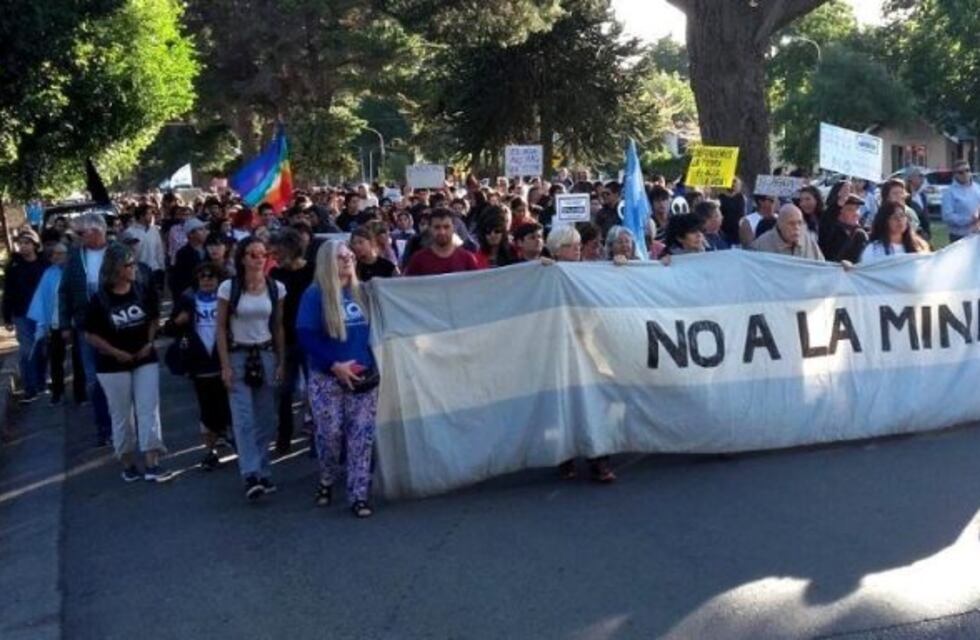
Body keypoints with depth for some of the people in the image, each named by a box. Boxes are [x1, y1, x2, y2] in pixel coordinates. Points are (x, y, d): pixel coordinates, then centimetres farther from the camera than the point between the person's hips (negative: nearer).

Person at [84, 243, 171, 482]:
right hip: (113, 365, -2)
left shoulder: (144, 292, -3)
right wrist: (116, 352, -13)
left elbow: (154, 319, 12)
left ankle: (152, 464, -3)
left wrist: (149, 343, -3)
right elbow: (90, 335, -5)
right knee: (122, 416, 7)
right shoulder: (99, 300, -11)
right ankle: (128, 465, 21)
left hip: (145, 360, 2)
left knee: (149, 410, -4)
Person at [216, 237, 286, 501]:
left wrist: (281, 362, 6)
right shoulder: (229, 287, -6)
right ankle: (251, 476, -13)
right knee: (244, 419, -9)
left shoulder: (276, 288, 1)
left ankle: (263, 474, 15)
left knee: (265, 419, 6)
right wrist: (225, 365, -9)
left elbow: (278, 327, 9)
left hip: (266, 355, 3)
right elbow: (221, 328, -4)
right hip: (238, 356, -3)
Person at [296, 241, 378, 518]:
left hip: (363, 376, 4)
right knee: (329, 433, 2)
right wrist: (334, 365, -18)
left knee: (362, 435, 0)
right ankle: (326, 481, 28)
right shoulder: (315, 294, -5)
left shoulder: (361, 292, 9)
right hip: (328, 378, -3)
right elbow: (306, 336, -12)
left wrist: (373, 362, 7)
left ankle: (359, 495, 6)